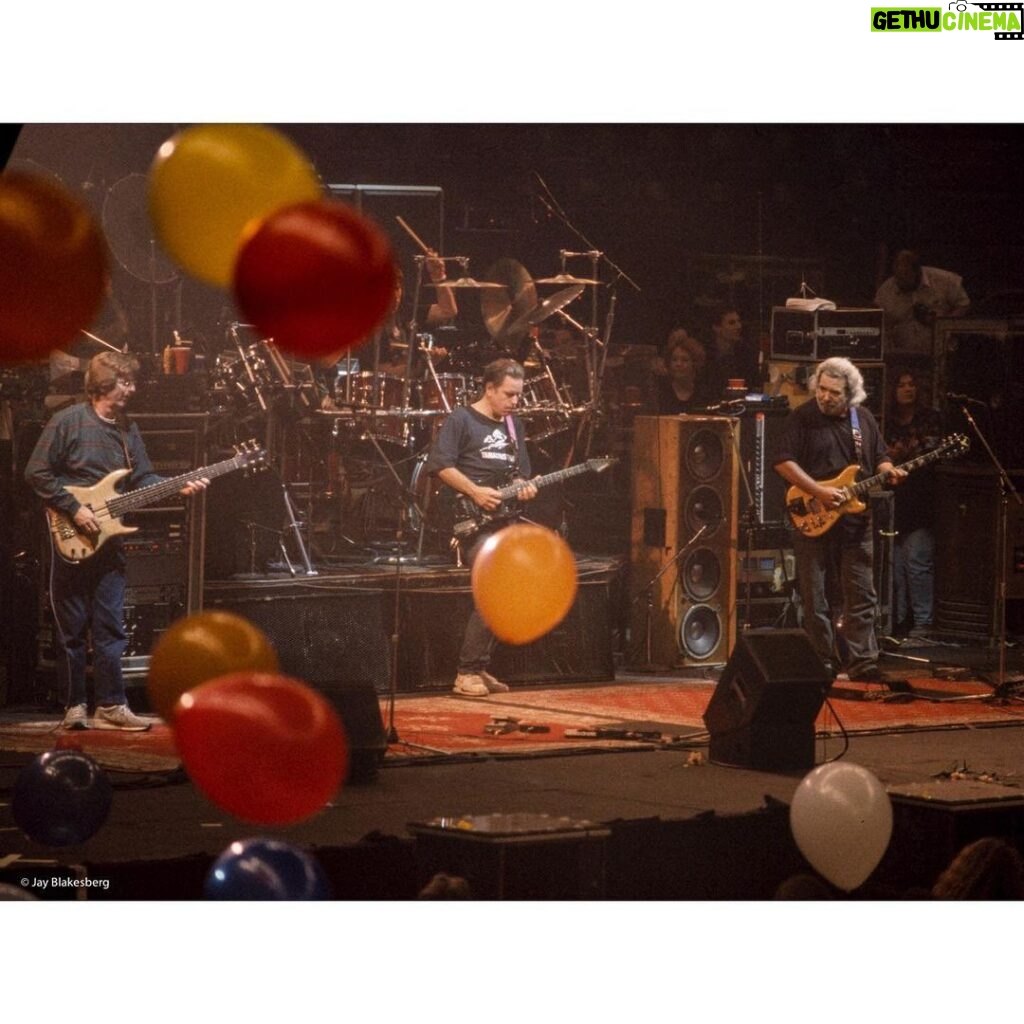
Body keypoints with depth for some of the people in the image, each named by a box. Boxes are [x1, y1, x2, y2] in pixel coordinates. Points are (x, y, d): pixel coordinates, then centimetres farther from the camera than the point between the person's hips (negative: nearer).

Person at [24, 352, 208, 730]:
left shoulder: (127, 429, 10)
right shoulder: (68, 421, -9)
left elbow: (143, 479, 11)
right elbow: (36, 473, -10)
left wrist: (179, 487, -6)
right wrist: (74, 508, -15)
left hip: (108, 539, 5)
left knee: (110, 628, 4)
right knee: (72, 628, 1)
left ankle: (111, 706, 8)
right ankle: (74, 706, 7)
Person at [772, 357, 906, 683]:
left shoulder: (863, 418, 10)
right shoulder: (802, 418, -4)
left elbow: (879, 458, 20)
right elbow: (783, 461, -11)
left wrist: (889, 472, -4)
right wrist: (819, 492, -18)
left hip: (856, 520, 3)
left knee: (862, 595, 1)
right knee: (816, 597, 1)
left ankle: (863, 662, 5)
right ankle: (822, 663, 8)